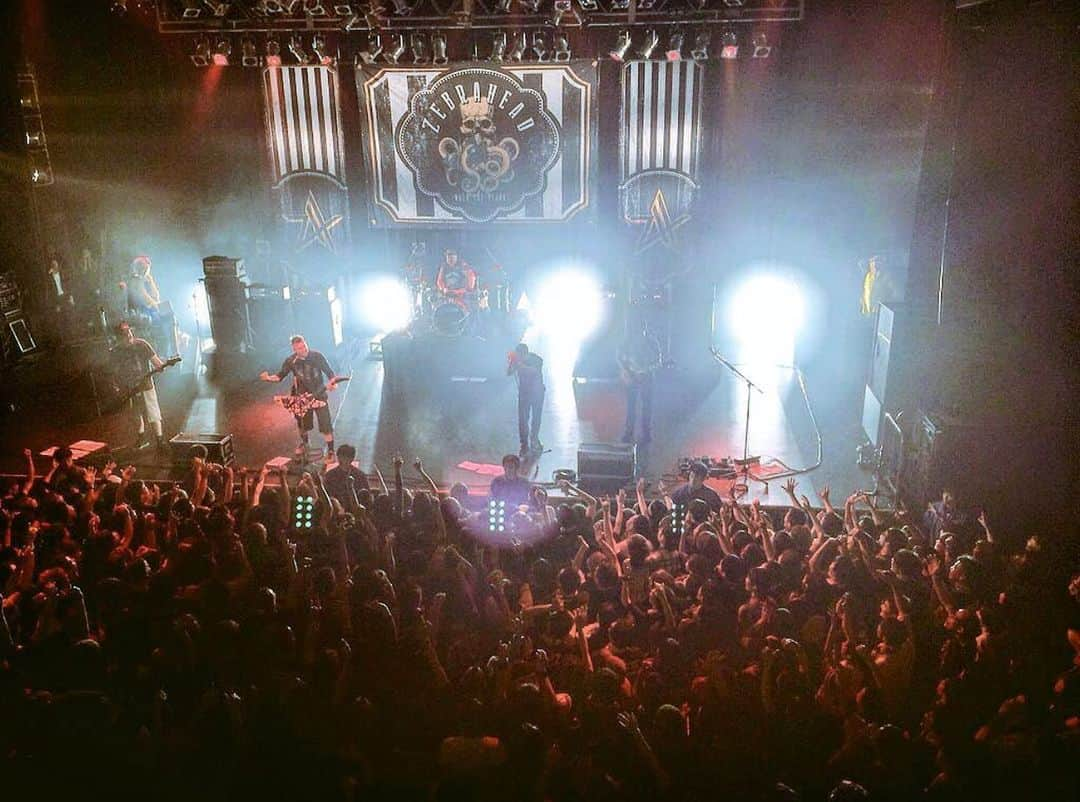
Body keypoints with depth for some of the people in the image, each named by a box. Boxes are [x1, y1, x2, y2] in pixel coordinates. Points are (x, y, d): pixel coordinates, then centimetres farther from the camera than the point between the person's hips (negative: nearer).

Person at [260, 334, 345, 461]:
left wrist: (333, 381, -30)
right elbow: (280, 375, 2)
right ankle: (304, 443, 48)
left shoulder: (317, 356, -14)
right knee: (302, 425, 20)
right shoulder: (291, 361, -10)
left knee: (326, 425, -7)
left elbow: (329, 371, -9)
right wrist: (269, 378, -18)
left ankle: (331, 451, 5)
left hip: (319, 395, -2)